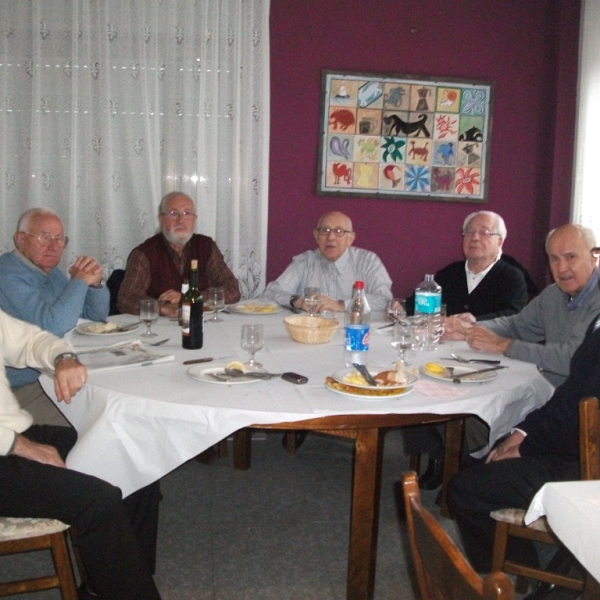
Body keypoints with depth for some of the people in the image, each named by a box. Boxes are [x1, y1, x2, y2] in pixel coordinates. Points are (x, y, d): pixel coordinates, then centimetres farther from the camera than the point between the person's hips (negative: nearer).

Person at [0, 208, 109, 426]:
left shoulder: (51, 272, 13)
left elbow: (98, 315, 17)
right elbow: (52, 326, -29)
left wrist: (95, 283, -3)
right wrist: (80, 281, -19)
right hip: (24, 390, -9)